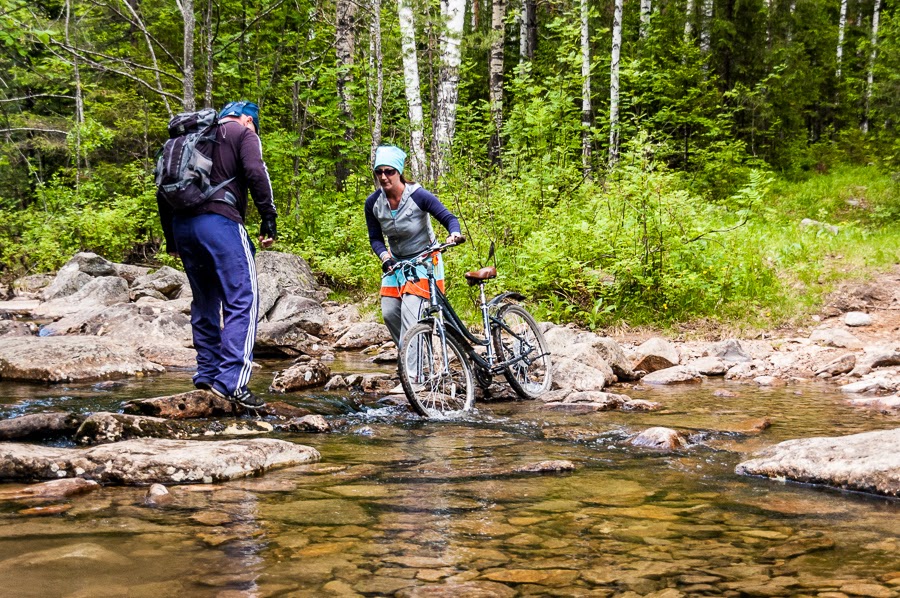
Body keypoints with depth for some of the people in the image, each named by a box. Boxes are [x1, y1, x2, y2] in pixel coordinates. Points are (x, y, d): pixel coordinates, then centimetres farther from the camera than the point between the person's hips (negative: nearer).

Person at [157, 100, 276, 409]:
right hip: (220, 222, -7)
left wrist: (171, 239, 27)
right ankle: (231, 381, -17)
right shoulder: (243, 133, 10)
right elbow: (256, 173, -10)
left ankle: (207, 373, 20)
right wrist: (268, 218, -8)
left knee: (205, 302, 18)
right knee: (242, 301, -8)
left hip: (182, 224, 7)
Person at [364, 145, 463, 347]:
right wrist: (385, 257, -21)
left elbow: (449, 218, -18)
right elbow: (375, 238, -1)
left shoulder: (418, 195, -22)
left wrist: (454, 234, -40)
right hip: (396, 262, 5)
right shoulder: (373, 203, -9)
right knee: (389, 312, -3)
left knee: (410, 314, -19)